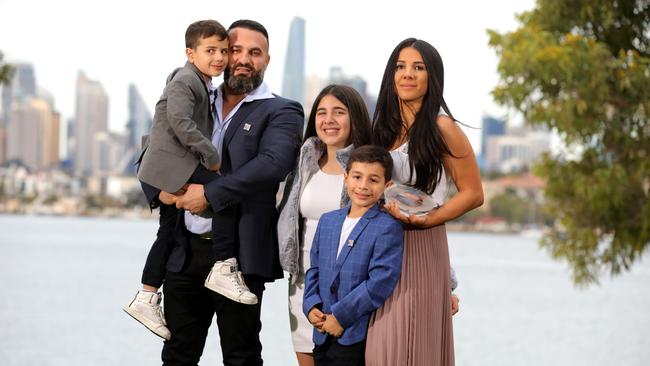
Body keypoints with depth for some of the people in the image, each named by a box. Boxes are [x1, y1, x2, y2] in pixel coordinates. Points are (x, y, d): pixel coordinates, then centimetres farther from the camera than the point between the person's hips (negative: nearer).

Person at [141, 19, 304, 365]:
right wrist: (160, 189, -2)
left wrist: (209, 194, -22)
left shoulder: (281, 113, -1)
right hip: (184, 250, 5)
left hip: (239, 254, -5)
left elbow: (273, 164, -19)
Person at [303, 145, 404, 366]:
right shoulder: (327, 221, 13)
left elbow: (380, 283, -17)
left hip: (357, 338, -6)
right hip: (323, 334, 7)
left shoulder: (388, 228, -10)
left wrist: (340, 316, -16)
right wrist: (311, 306, -1)